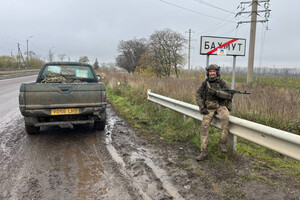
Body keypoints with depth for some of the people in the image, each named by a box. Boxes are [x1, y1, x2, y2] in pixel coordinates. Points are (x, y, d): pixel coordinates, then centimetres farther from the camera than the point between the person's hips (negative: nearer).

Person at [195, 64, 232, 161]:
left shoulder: (223, 82, -4)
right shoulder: (205, 83, 3)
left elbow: (229, 95, -16)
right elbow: (198, 94, 3)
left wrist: (216, 92, -31)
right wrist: (202, 107, -9)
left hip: (221, 106, -2)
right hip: (209, 108, 2)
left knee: (225, 118, -35)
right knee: (204, 125, -19)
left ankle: (223, 143, -19)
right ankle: (204, 152, -18)